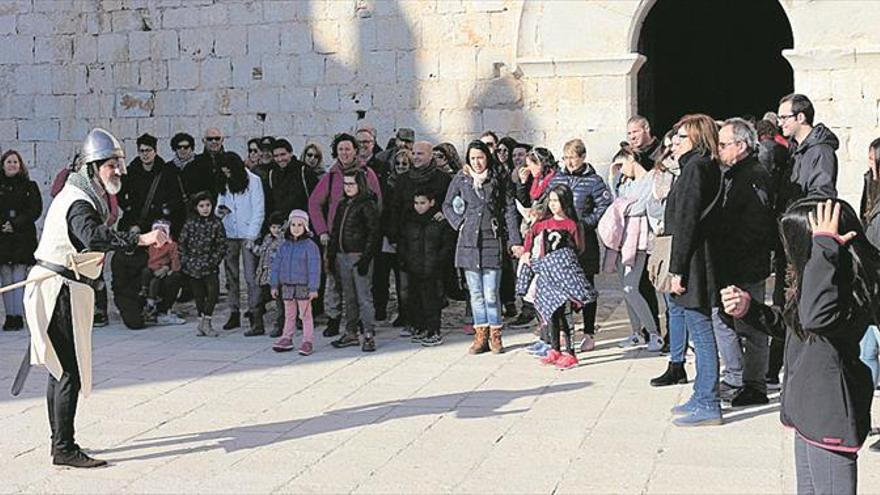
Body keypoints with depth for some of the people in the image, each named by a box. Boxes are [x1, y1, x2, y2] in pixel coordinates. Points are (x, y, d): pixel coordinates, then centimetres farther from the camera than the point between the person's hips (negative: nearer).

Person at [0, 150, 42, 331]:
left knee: (19, 277, -6)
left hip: (23, 237, -2)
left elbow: (36, 210, -1)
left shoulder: (29, 186, 7)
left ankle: (18, 316, -6)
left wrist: (16, 224, -11)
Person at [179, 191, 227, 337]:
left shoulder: (216, 223, 1)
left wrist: (214, 261, -8)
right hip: (192, 265, 1)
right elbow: (182, 243, 7)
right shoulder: (190, 223, 4)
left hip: (210, 266, -1)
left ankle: (206, 322, -6)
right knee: (198, 294, 7)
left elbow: (221, 245, 1)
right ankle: (202, 321, 20)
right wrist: (185, 261, -1)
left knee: (213, 291, -17)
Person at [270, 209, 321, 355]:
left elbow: (314, 268, -12)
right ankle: (286, 339, 22)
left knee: (305, 314, 2)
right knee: (289, 315, 14)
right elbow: (276, 265, 11)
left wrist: (313, 288, -15)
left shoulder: (310, 246, -9)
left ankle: (308, 341, 7)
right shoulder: (284, 246, 7)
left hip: (303, 287, -5)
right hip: (287, 286, 5)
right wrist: (274, 285, 8)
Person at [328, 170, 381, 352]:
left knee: (364, 297, -7)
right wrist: (331, 254, 13)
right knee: (349, 297, 12)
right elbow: (335, 231, 20)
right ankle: (351, 333, 19)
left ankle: (369, 335, -6)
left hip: (359, 256, -7)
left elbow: (373, 233, -11)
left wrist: (366, 258, -16)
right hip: (342, 256, 7)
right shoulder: (343, 204, 15)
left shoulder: (368, 205, -7)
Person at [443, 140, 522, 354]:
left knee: (491, 294, -5)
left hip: (492, 240, -2)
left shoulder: (499, 179, 3)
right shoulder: (460, 179, 8)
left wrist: (515, 241, -6)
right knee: (476, 293, 6)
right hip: (469, 242, 2)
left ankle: (495, 336, 8)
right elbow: (447, 205, 18)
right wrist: (459, 223, 3)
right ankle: (481, 336, 14)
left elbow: (510, 210, 1)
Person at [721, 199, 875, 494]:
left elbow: (816, 316, -45)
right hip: (810, 412, 10)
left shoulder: (853, 284, -23)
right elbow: (791, 326, 23)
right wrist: (748, 309, 7)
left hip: (830, 415, -10)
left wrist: (824, 247, -37)